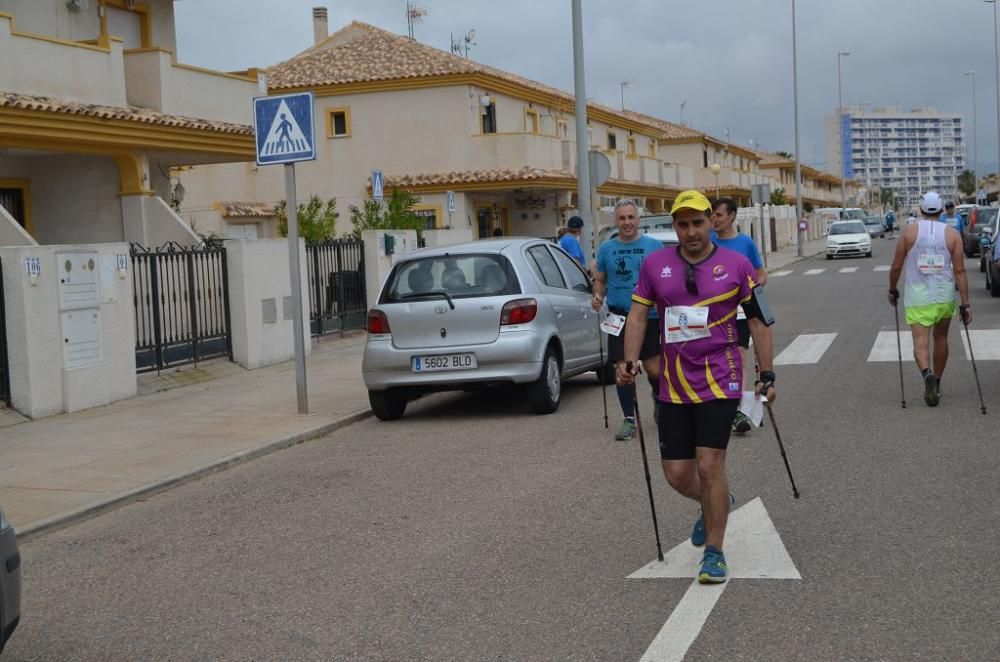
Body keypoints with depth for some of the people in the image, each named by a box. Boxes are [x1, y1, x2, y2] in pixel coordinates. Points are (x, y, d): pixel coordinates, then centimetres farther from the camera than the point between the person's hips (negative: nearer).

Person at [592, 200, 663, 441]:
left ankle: (658, 397, 31)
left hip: (649, 315, -1)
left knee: (654, 368, -3)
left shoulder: (654, 246, 3)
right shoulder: (606, 249, 8)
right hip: (619, 316, 2)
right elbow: (600, 280, 17)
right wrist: (598, 296, -3)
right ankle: (629, 419, 11)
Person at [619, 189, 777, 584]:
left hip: (720, 381, -3)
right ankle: (712, 506, 40)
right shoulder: (655, 264, 4)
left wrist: (767, 374, 1)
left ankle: (714, 553, 6)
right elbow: (638, 314, 6)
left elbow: (759, 320, 3)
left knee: (709, 466, -10)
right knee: (677, 474, 5)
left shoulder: (736, 265, -2)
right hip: (674, 385, 3)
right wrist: (630, 361, -7)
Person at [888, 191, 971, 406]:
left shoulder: (908, 232, -4)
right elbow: (959, 270, -6)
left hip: (918, 298, -2)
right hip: (945, 296, 2)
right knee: (940, 338, 20)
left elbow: (896, 266, -1)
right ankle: (936, 384, 28)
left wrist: (892, 289, 16)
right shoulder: (952, 234, -2)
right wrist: (965, 304, -4)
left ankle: (927, 374, -34)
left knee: (921, 343, -5)